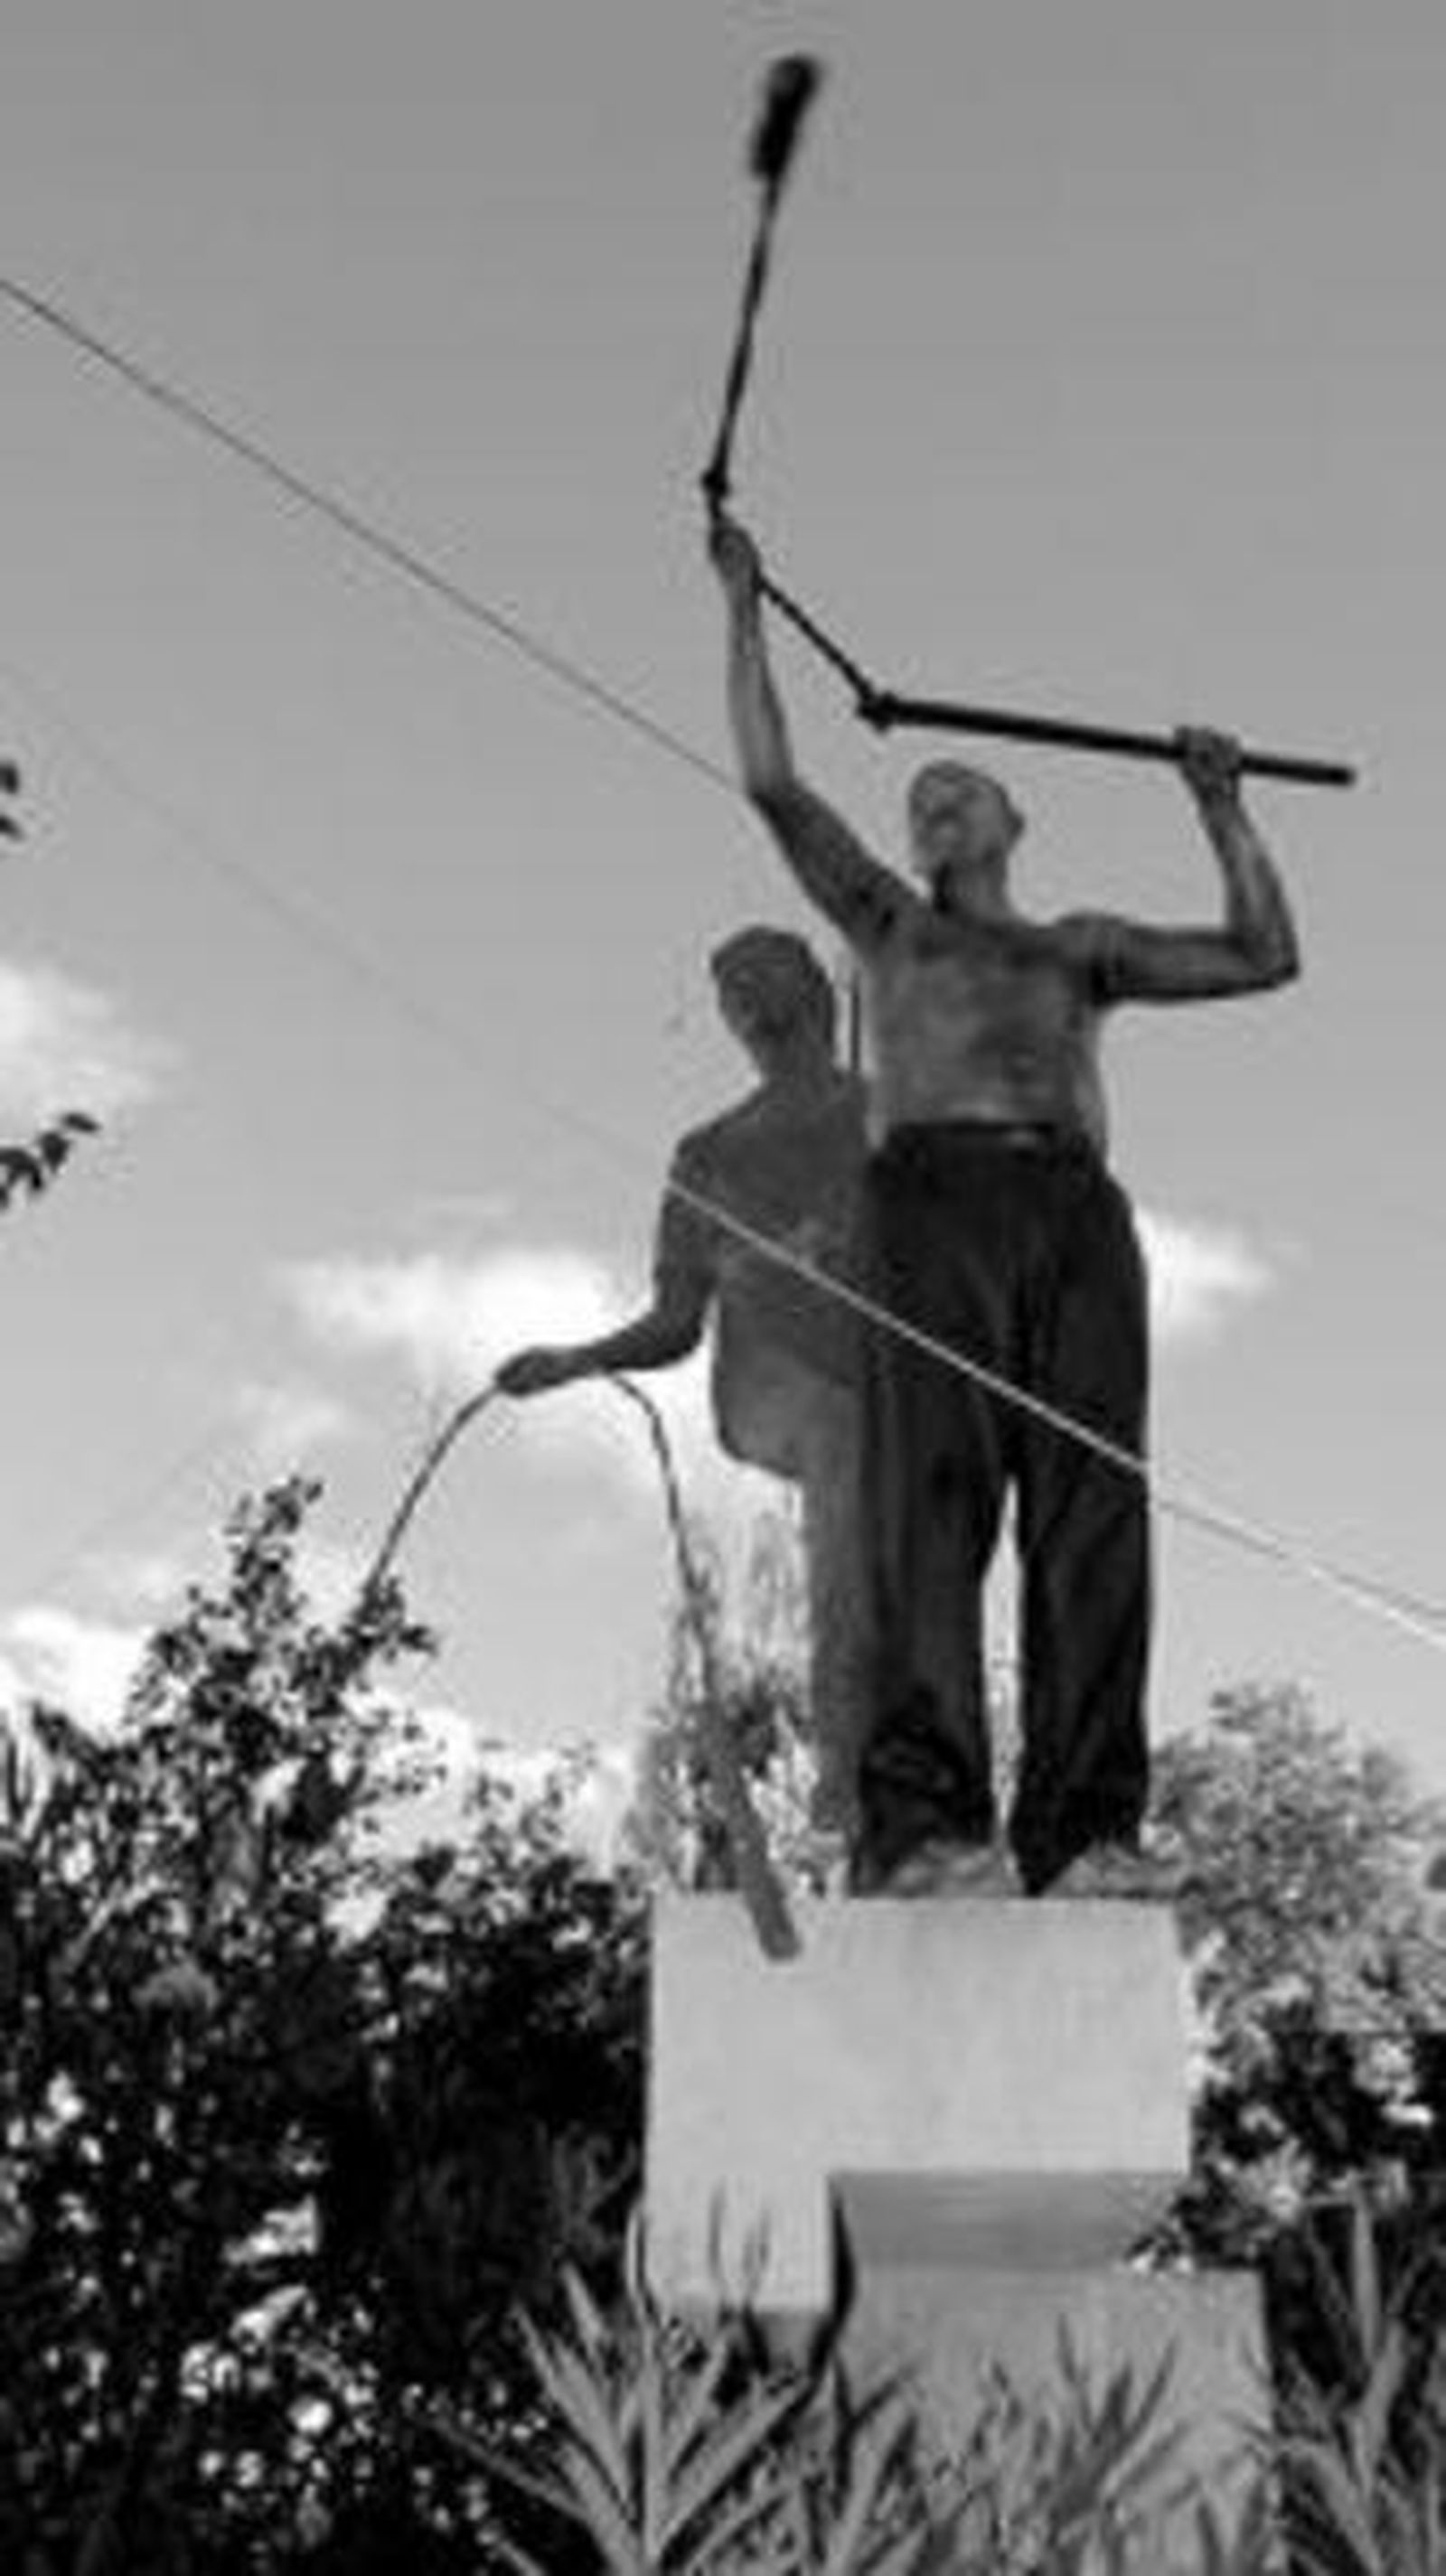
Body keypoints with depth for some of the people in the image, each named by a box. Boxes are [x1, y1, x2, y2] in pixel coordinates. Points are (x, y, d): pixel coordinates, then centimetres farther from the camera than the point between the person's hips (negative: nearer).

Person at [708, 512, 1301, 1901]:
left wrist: (1220, 807, 27)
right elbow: (774, 785, 22)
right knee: (936, 1493, -20)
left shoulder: (1082, 945, 35)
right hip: (935, 1198, -2)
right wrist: (743, 611, 24)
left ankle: (1083, 1833, -23)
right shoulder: (889, 922, 32)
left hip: (1079, 1212, 2)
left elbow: (1266, 956, 28)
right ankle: (926, 1825, -29)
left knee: (1093, 1505, -15)